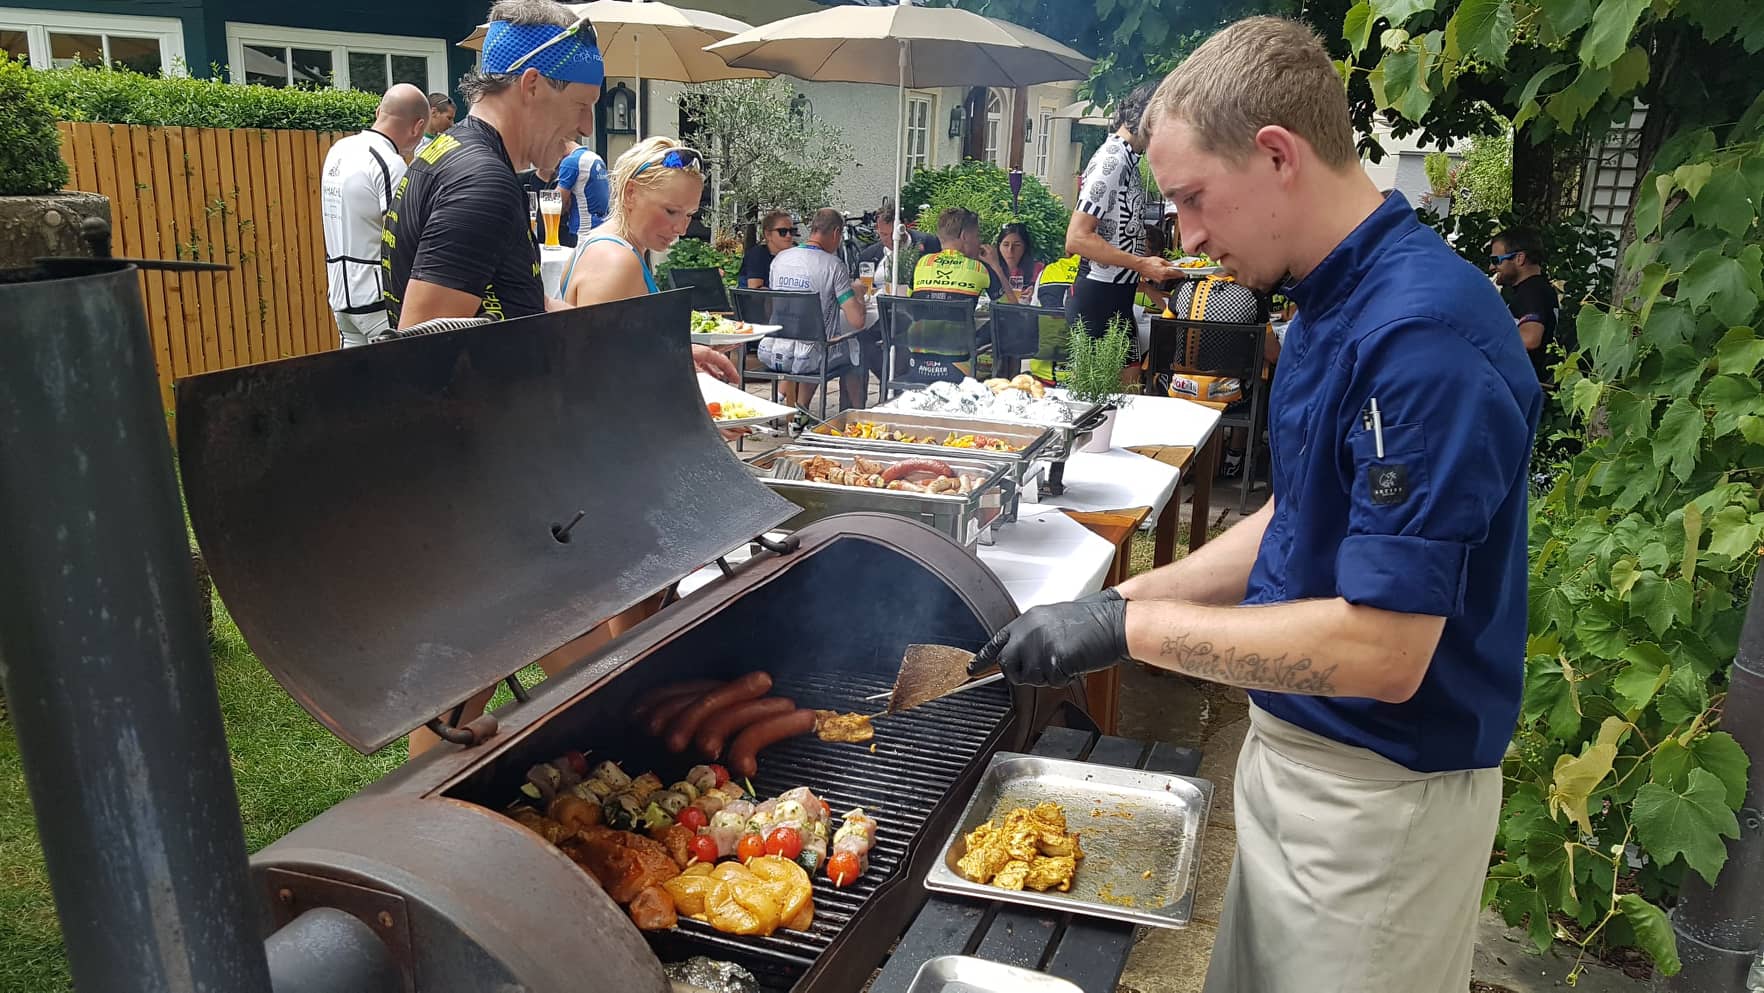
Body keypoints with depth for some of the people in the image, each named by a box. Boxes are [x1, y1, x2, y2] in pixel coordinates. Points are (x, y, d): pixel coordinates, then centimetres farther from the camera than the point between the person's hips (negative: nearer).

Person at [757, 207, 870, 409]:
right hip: (807, 359, -5)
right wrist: (858, 296, 10)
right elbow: (857, 320, -13)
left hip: (769, 355, 5)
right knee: (855, 351, 23)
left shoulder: (780, 259, 6)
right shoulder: (833, 265, -10)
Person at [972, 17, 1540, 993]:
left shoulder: (1422, 332, -27)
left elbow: (1383, 651, -29)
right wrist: (1126, 596, 5)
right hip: (1295, 746, 9)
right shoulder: (1330, 305, 4)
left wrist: (1130, 628, -23)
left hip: (1385, 792, -8)